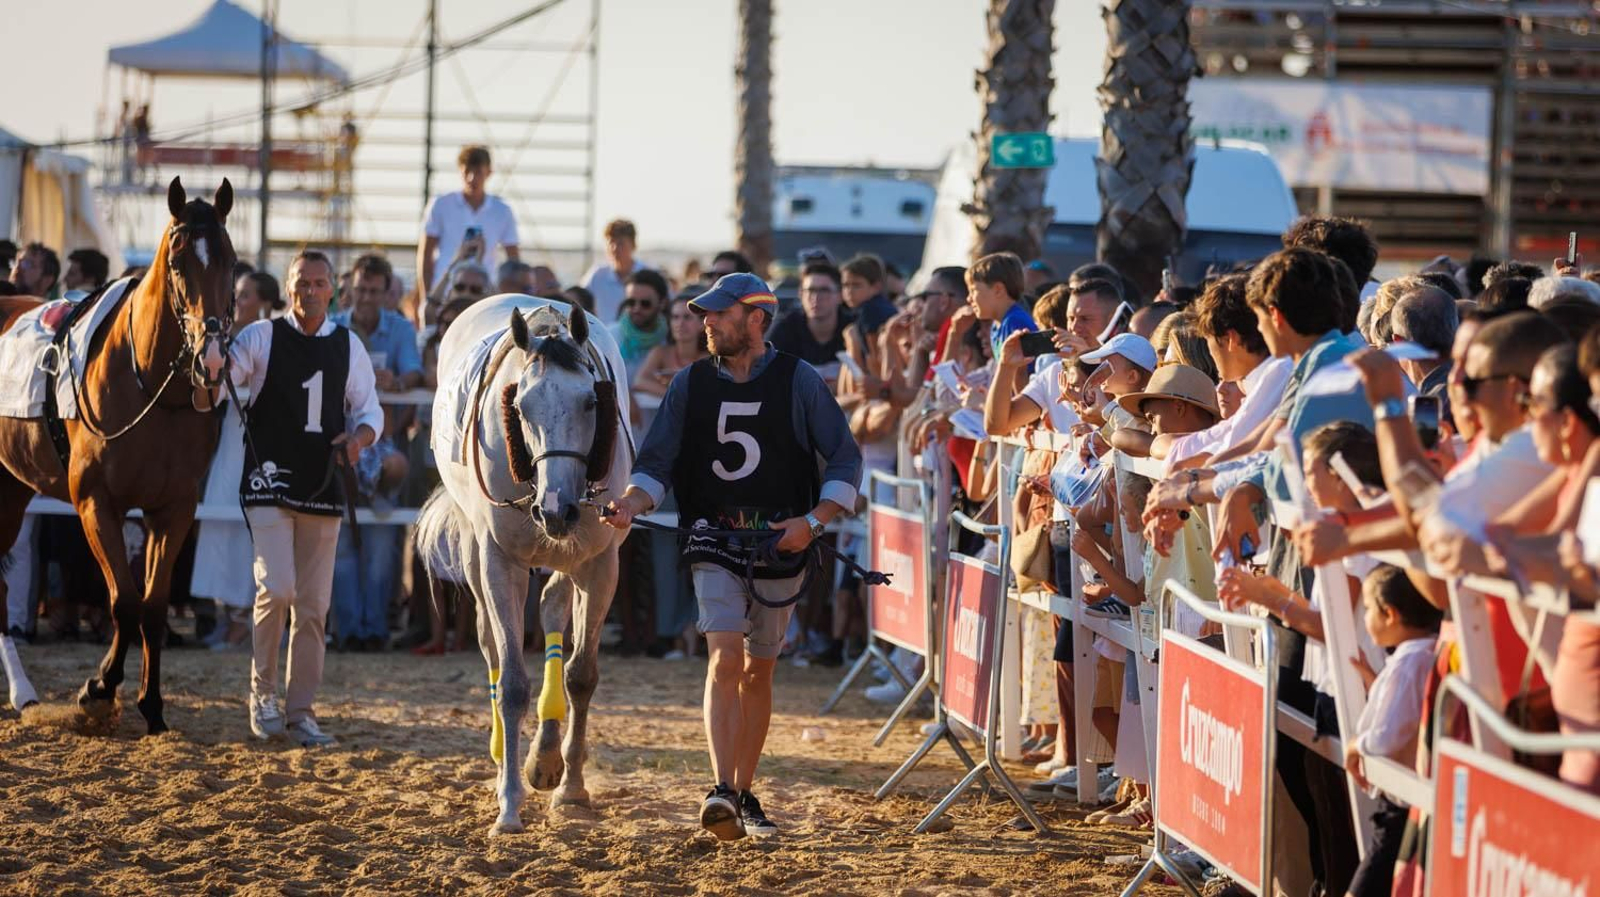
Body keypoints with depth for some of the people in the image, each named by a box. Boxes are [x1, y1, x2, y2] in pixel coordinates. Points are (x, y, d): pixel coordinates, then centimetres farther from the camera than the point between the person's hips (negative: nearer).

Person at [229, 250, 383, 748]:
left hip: (323, 487, 4)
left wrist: (358, 437, -8)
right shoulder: (261, 338, 0)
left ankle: (301, 711, 14)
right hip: (269, 482, -3)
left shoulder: (349, 346, 9)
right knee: (277, 588, -17)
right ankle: (263, 690, 3)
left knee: (313, 604, 6)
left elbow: (370, 410, 13)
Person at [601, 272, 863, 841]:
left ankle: (745, 794, 21)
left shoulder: (798, 382, 0)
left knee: (758, 670, 9)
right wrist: (630, 505, -16)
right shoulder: (690, 384, 5)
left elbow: (845, 460, 2)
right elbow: (656, 464, 4)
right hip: (714, 540, 0)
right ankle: (720, 792, -26)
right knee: (725, 658, -17)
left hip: (781, 542, 0)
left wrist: (813, 522, -12)